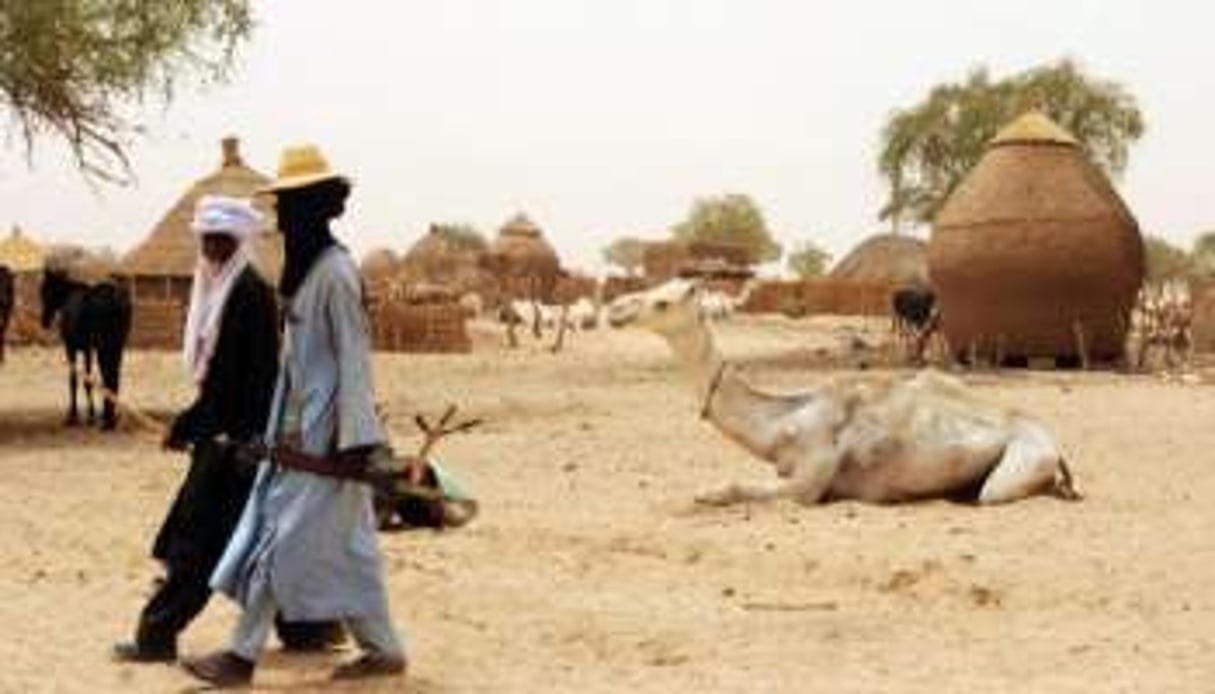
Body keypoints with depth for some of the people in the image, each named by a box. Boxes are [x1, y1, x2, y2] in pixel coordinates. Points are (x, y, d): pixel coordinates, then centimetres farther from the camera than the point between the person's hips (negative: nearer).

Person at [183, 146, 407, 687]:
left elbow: (354, 358, -19)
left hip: (321, 435, -9)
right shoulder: (303, 267, 12)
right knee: (341, 547, 12)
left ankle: (243, 655, 5)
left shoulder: (335, 272, -17)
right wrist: (283, 432, 19)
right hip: (298, 429, 9)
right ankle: (383, 649, 19)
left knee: (283, 539, -3)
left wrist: (354, 442, -20)